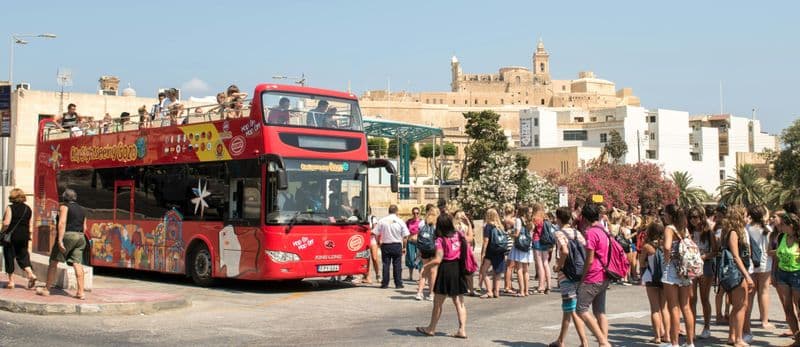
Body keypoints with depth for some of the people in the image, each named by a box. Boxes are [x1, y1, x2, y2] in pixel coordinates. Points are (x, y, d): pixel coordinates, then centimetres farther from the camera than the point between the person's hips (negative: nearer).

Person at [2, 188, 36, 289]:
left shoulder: (10, 208, -9)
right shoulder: (28, 209, 6)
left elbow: (6, 223, -17)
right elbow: (31, 226, 7)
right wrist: (29, 238, 14)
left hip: (11, 236, -4)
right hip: (24, 236, 4)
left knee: (9, 258, 7)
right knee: (22, 256, 13)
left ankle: (11, 281, 11)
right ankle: (30, 274, -9)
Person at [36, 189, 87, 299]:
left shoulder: (64, 207, -3)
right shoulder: (82, 210, 17)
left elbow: (62, 223, -15)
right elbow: (84, 227, 16)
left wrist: (60, 240, -20)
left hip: (67, 235, -6)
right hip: (80, 237, 6)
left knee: (54, 262, 6)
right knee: (77, 263, -1)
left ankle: (47, 289, 11)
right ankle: (81, 292, -10)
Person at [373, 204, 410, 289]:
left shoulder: (382, 221, -2)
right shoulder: (400, 221, -4)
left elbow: (376, 234, -2)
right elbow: (405, 236, -5)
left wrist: (378, 242, 13)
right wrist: (404, 247, 5)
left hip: (385, 245, 1)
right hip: (397, 245, -1)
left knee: (386, 264, 6)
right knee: (397, 265, 5)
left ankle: (385, 283, 7)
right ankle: (398, 283, 7)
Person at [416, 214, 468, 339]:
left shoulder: (440, 240, -16)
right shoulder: (459, 236, 1)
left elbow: (438, 259, -21)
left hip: (446, 270, -5)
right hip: (458, 269, 5)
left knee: (438, 302, 9)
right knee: (459, 302, 9)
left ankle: (431, 329, 22)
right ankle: (462, 330, 4)